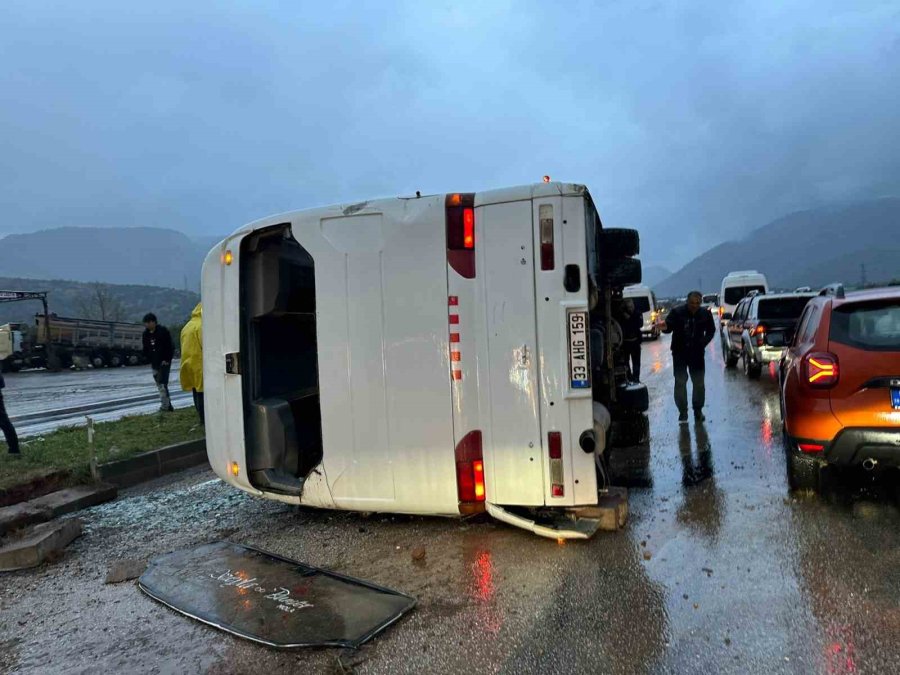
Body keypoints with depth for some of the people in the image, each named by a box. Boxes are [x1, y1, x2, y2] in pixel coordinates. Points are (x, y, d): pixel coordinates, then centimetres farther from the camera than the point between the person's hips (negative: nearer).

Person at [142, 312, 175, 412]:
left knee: (162, 384, -13)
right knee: (159, 385, 7)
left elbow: (169, 346, -9)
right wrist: (149, 360, 9)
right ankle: (168, 406, 14)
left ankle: (165, 406, -12)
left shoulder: (163, 331, -7)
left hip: (164, 362, -7)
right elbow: (146, 349, 18)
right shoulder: (146, 334, 11)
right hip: (154, 363, 7)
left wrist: (167, 359, -12)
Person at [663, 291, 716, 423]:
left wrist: (703, 342, 0)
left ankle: (698, 410, 24)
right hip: (679, 353, -2)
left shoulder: (705, 314, -1)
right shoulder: (677, 312, -11)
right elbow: (668, 326, -17)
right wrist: (665, 327, -41)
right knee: (680, 382, -1)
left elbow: (711, 330, 12)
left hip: (697, 353, 2)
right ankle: (683, 412, 10)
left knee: (699, 383, 8)